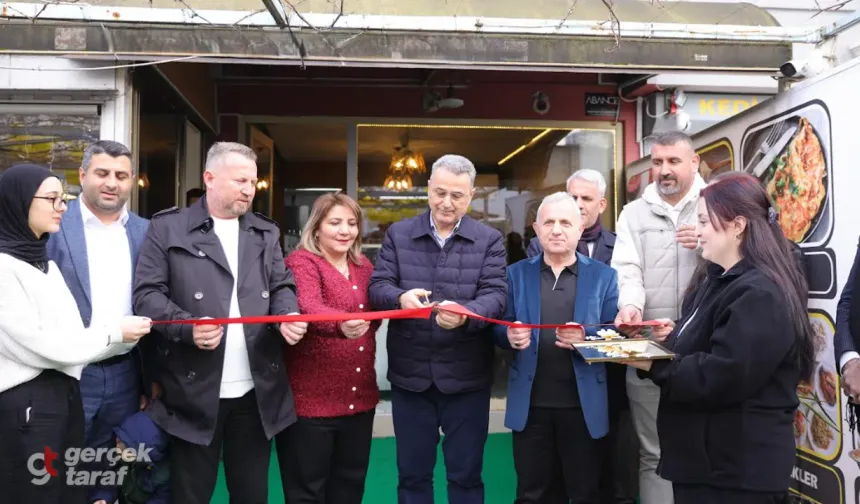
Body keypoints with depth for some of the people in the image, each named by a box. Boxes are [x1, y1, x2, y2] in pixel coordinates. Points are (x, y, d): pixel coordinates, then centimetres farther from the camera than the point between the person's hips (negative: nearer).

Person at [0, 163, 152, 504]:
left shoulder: (46, 263, 13)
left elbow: (68, 336, 9)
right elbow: (38, 345, -17)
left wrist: (127, 334, -4)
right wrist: (113, 333, -12)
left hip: (65, 395, 8)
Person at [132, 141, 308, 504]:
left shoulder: (266, 232, 14)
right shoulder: (168, 227, 0)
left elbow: (282, 286, 13)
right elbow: (147, 293, -4)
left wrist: (287, 316, -9)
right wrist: (187, 327, -20)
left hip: (256, 391, 4)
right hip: (194, 390, -3)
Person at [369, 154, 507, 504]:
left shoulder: (490, 240, 1)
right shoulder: (398, 234, 4)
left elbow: (497, 295, -10)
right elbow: (377, 286, -3)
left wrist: (465, 314, -31)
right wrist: (400, 297, -26)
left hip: (466, 376, -1)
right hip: (410, 374, 1)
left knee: (466, 474, 13)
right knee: (412, 473, 15)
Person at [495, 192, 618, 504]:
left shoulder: (604, 276, 2)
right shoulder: (516, 274, 5)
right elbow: (499, 330, 4)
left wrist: (587, 336, -23)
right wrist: (511, 336, -19)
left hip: (584, 406, -1)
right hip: (530, 405, 1)